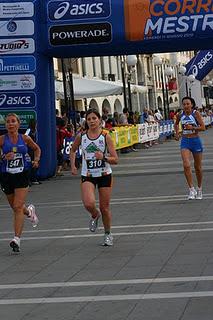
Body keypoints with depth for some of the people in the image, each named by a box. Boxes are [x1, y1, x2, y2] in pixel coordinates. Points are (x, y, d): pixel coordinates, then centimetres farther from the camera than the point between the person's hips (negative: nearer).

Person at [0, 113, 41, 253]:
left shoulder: (25, 139, 0)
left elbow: (37, 149, 18)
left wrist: (36, 160, 3)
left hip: (22, 175, -2)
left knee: (18, 207, -14)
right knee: (15, 207, 17)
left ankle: (17, 239, -16)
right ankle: (29, 211, 52)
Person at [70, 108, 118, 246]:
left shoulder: (106, 136, -8)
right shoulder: (81, 136, -1)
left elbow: (115, 160, -9)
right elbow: (73, 150, 20)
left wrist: (103, 157, -27)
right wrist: (73, 165, 7)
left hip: (104, 175, -1)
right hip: (87, 176, 1)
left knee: (105, 207, 5)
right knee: (89, 204, -23)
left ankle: (108, 234, 29)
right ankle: (95, 215, 14)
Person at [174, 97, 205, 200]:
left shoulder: (196, 113, -8)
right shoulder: (180, 115, 1)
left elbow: (203, 127, -11)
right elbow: (176, 124, 23)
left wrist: (192, 127, -24)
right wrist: (177, 132, 6)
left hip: (196, 141, -2)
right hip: (185, 142, 2)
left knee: (198, 167, 10)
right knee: (186, 165, -18)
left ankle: (199, 189, 29)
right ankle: (192, 190, -14)